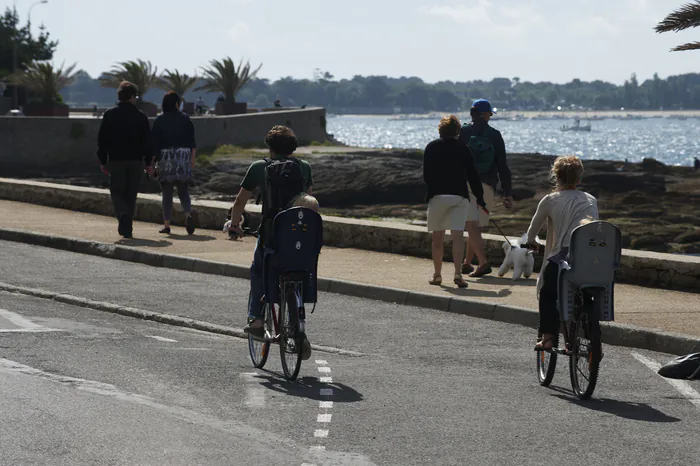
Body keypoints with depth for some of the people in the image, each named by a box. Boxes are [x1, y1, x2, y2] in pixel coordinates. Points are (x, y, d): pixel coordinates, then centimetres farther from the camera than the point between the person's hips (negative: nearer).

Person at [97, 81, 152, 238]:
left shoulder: (110, 115, 0)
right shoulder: (141, 116, 0)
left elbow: (102, 139, 1)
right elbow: (147, 140, 1)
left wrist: (103, 161, 8)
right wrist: (148, 162, 8)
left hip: (116, 160, -1)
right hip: (136, 161, 1)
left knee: (117, 192, 5)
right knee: (131, 195, 9)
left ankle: (123, 214, -24)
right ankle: (127, 228, 10)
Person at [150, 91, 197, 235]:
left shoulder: (160, 120, -2)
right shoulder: (185, 119, 3)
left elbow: (154, 142, -4)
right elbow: (192, 142, 2)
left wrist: (151, 162, 1)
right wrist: (192, 159, 8)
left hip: (166, 157, -2)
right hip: (183, 157, 2)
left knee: (167, 192, 5)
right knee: (183, 190, 9)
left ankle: (166, 224, 4)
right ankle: (188, 214, -17)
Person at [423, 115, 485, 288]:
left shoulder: (431, 147, 2)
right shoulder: (462, 149, 0)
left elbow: (426, 176, 4)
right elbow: (472, 175, 1)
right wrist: (479, 196, 9)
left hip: (437, 196, 0)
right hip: (459, 196, 0)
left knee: (437, 237, 10)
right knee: (458, 235, -5)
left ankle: (437, 275, 15)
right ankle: (458, 273, -18)